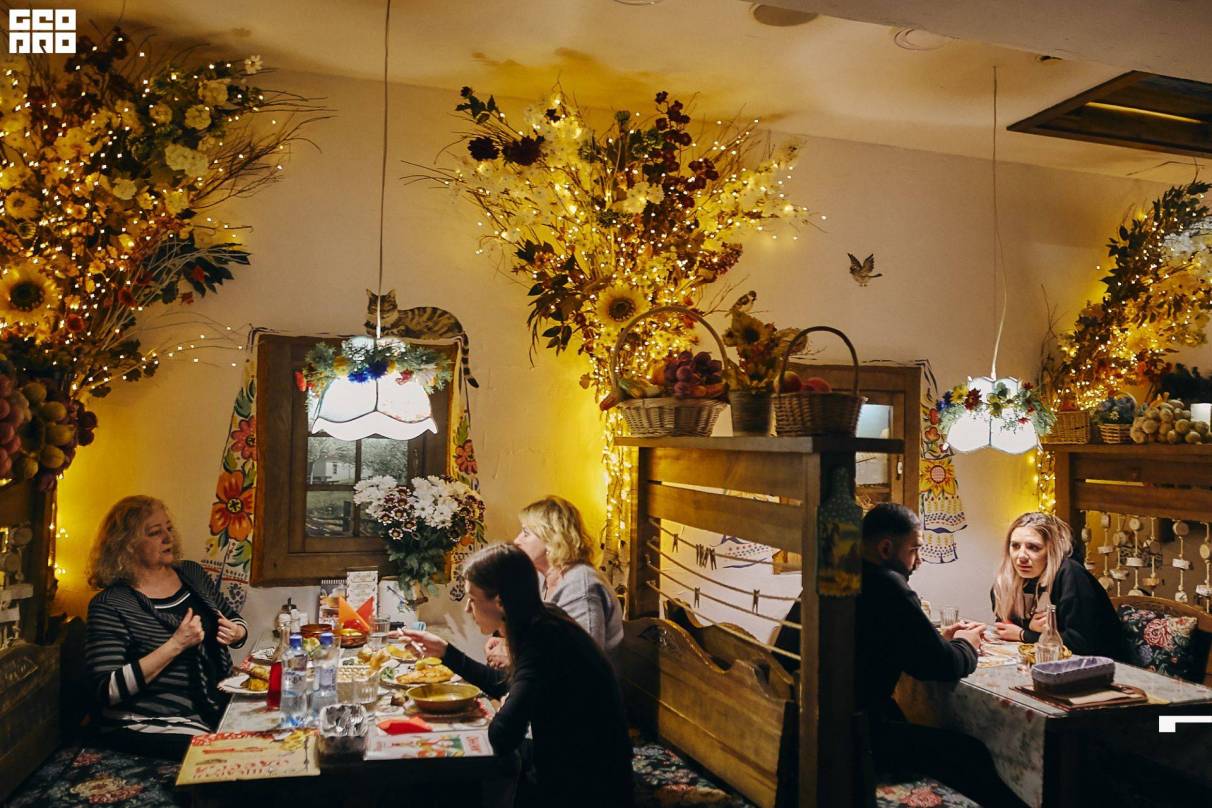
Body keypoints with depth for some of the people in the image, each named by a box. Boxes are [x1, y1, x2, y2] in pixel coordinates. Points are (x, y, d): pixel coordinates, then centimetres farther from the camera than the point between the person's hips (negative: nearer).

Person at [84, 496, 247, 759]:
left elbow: (235, 621, 20)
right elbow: (108, 690, -18)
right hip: (148, 727, -6)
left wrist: (235, 634, -4)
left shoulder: (191, 573, 8)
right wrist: (176, 645, -23)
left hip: (217, 707, 6)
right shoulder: (110, 604, -10)